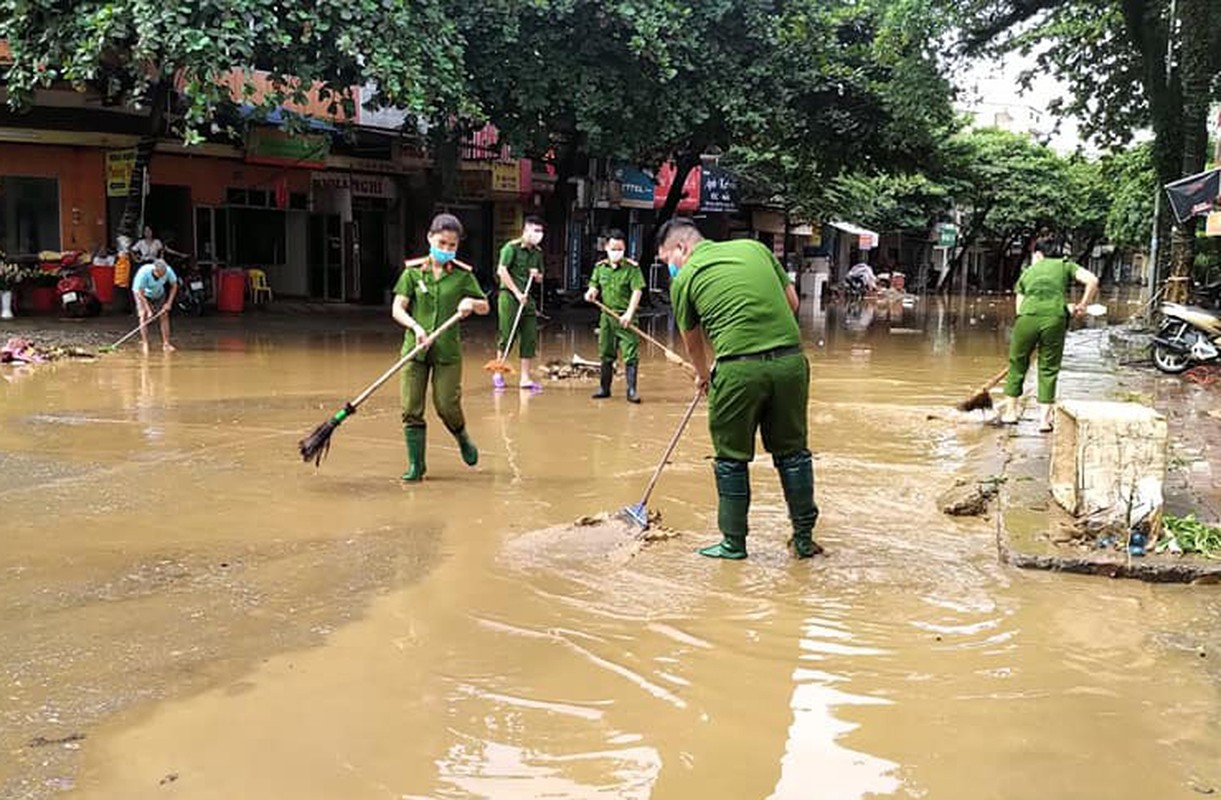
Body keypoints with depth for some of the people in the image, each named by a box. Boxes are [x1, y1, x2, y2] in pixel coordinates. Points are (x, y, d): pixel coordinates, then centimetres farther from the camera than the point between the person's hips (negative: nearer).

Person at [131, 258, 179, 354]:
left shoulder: (168, 270, -30)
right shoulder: (144, 273, -39)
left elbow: (174, 286, -12)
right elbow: (140, 293, -31)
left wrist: (169, 303, -17)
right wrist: (148, 310, -34)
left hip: (159, 294, 3)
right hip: (143, 294, -3)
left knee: (165, 315, -6)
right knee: (144, 315, -17)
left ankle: (166, 343, -4)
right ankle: (145, 343, -17)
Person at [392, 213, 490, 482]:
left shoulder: (462, 275, 2)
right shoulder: (413, 271, 1)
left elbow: (485, 307, 9)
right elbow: (397, 309, -3)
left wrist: (471, 302, -13)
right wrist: (416, 327, -21)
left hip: (448, 350, -1)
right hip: (415, 348, 1)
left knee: (446, 405, -2)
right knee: (411, 409, -2)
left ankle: (462, 438, 31)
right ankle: (416, 464, 10)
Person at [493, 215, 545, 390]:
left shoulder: (537, 252, 13)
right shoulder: (512, 247, -7)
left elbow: (540, 278, 23)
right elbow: (501, 271, -15)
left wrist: (537, 275, -2)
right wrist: (517, 293, -16)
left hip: (527, 298, 6)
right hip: (509, 296, -6)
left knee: (530, 338, 2)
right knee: (507, 336, -3)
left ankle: (525, 378, 8)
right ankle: (498, 373, 14)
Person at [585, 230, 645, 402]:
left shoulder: (632, 268, -8)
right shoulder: (600, 267, 6)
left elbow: (637, 291, -12)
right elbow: (595, 285, 18)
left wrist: (629, 313, -21)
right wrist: (591, 292, -7)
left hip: (625, 318, -5)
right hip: (607, 315, 5)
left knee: (630, 354, -7)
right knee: (605, 354, 13)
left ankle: (631, 390, -3)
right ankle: (605, 388, 24)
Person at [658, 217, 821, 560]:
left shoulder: (685, 278, 7)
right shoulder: (754, 247, 16)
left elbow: (692, 340, 21)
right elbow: (792, 301, 18)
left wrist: (704, 376, 39)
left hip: (739, 367, -4)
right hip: (790, 358, 4)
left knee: (732, 458, 11)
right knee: (793, 451, 15)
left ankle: (734, 543, 18)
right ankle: (804, 538, 23)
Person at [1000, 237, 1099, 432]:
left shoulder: (1027, 272, 26)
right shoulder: (1065, 265, 20)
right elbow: (1092, 280, 4)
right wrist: (1082, 306, 15)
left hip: (1028, 317, 1)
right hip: (1055, 319, -1)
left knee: (1017, 363, 18)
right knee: (1049, 368, 11)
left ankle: (1010, 411, 27)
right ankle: (1044, 419, 10)